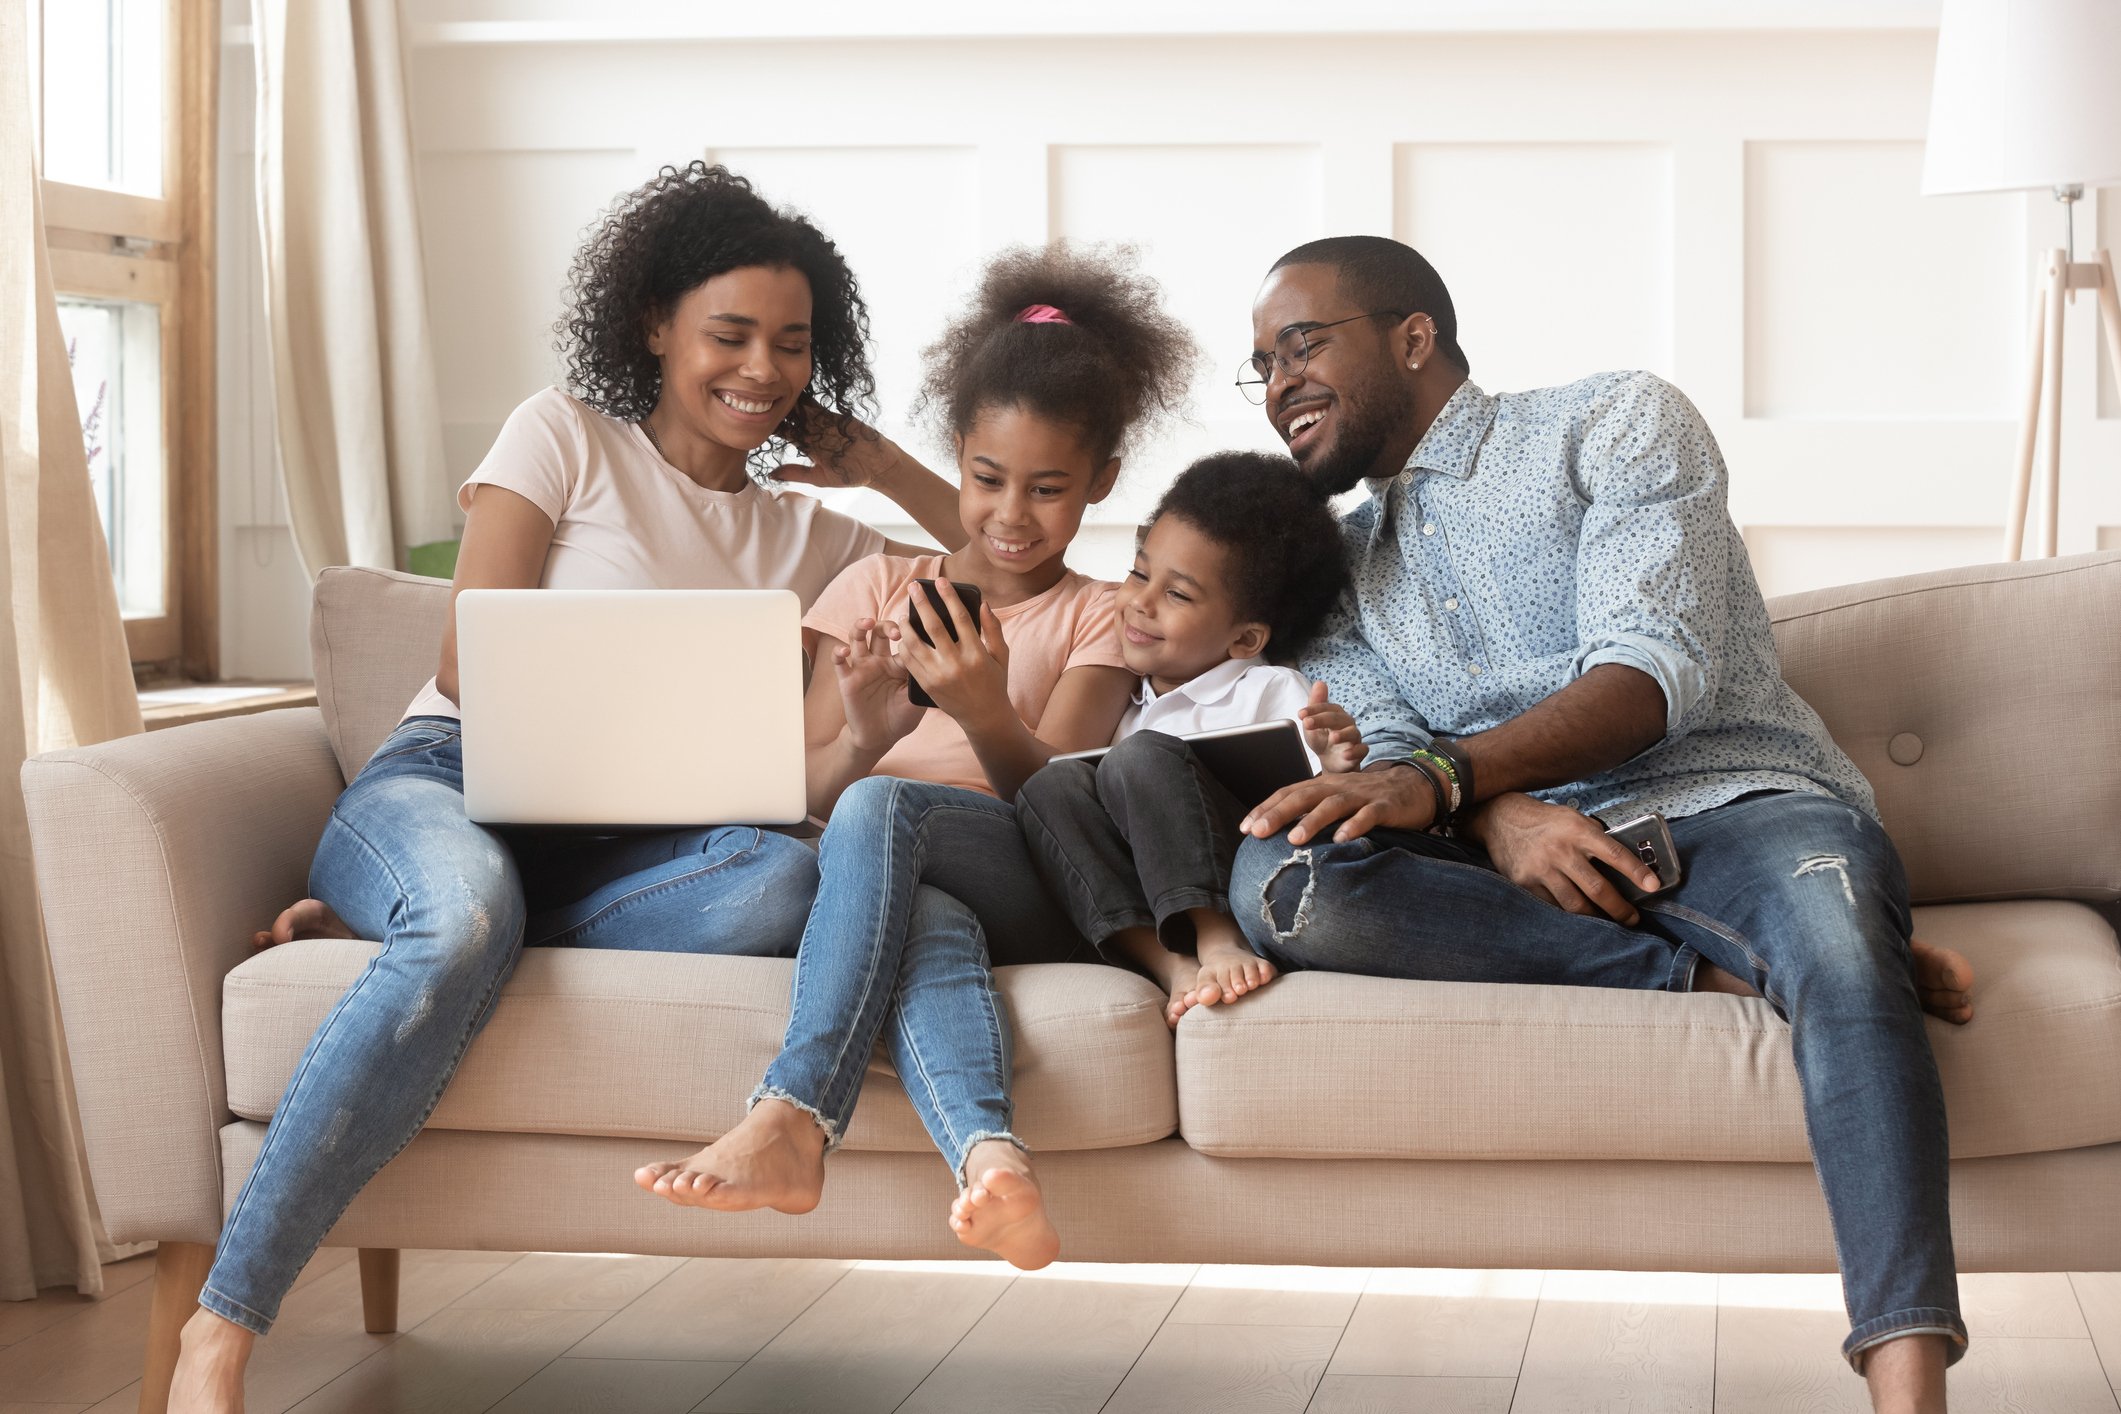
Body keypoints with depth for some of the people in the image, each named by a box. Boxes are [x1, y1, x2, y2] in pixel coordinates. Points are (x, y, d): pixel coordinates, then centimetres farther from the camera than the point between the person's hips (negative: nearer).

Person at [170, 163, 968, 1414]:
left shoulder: (804, 538, 22)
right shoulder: (567, 439, 10)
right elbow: (469, 665, -1)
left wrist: (873, 457, 13)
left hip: (609, 849, 4)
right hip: (442, 787, -4)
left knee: (785, 881, -32)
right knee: (468, 915, -42)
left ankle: (381, 933, -19)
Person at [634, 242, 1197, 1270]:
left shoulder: (1097, 618, 17)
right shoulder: (877, 587, 22)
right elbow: (801, 797, 9)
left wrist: (985, 711, -24)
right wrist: (862, 736, -15)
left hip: (1028, 902, -1)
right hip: (886, 892, 1)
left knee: (881, 806, -36)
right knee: (929, 928, -40)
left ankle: (794, 1118, -49)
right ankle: (989, 1154, -65)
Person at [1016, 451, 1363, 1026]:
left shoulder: (1271, 692, 10)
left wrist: (1337, 776, -24)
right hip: (1137, 918, 5)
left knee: (1141, 759, -22)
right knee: (1051, 786, -17)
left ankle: (1219, 940, -39)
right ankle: (1172, 966, -34)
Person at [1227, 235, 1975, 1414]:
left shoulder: (1619, 423, 8)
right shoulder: (1339, 565, 23)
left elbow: (1658, 672, -7)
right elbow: (1382, 752, 7)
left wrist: (1446, 773, -22)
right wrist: (1497, 818, -18)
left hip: (1735, 801, -3)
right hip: (1521, 847, 4)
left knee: (1832, 926, -40)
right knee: (1277, 880, -26)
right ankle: (1726, 968, -25)